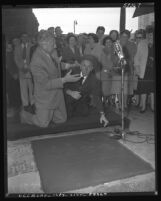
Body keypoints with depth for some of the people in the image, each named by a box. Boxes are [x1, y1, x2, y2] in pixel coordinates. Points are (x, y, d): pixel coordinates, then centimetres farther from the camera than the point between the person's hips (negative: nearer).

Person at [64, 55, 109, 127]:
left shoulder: (94, 81, -6)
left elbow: (97, 97, -15)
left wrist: (102, 114, -28)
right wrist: (71, 93, -28)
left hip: (82, 106, 0)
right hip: (68, 102, 0)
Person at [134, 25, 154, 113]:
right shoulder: (141, 43, 3)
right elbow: (137, 56, 4)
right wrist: (137, 67, -2)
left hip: (153, 69, 1)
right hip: (144, 70, -1)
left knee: (153, 89, 9)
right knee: (143, 89, 3)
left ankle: (152, 105, 22)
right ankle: (143, 106, 16)